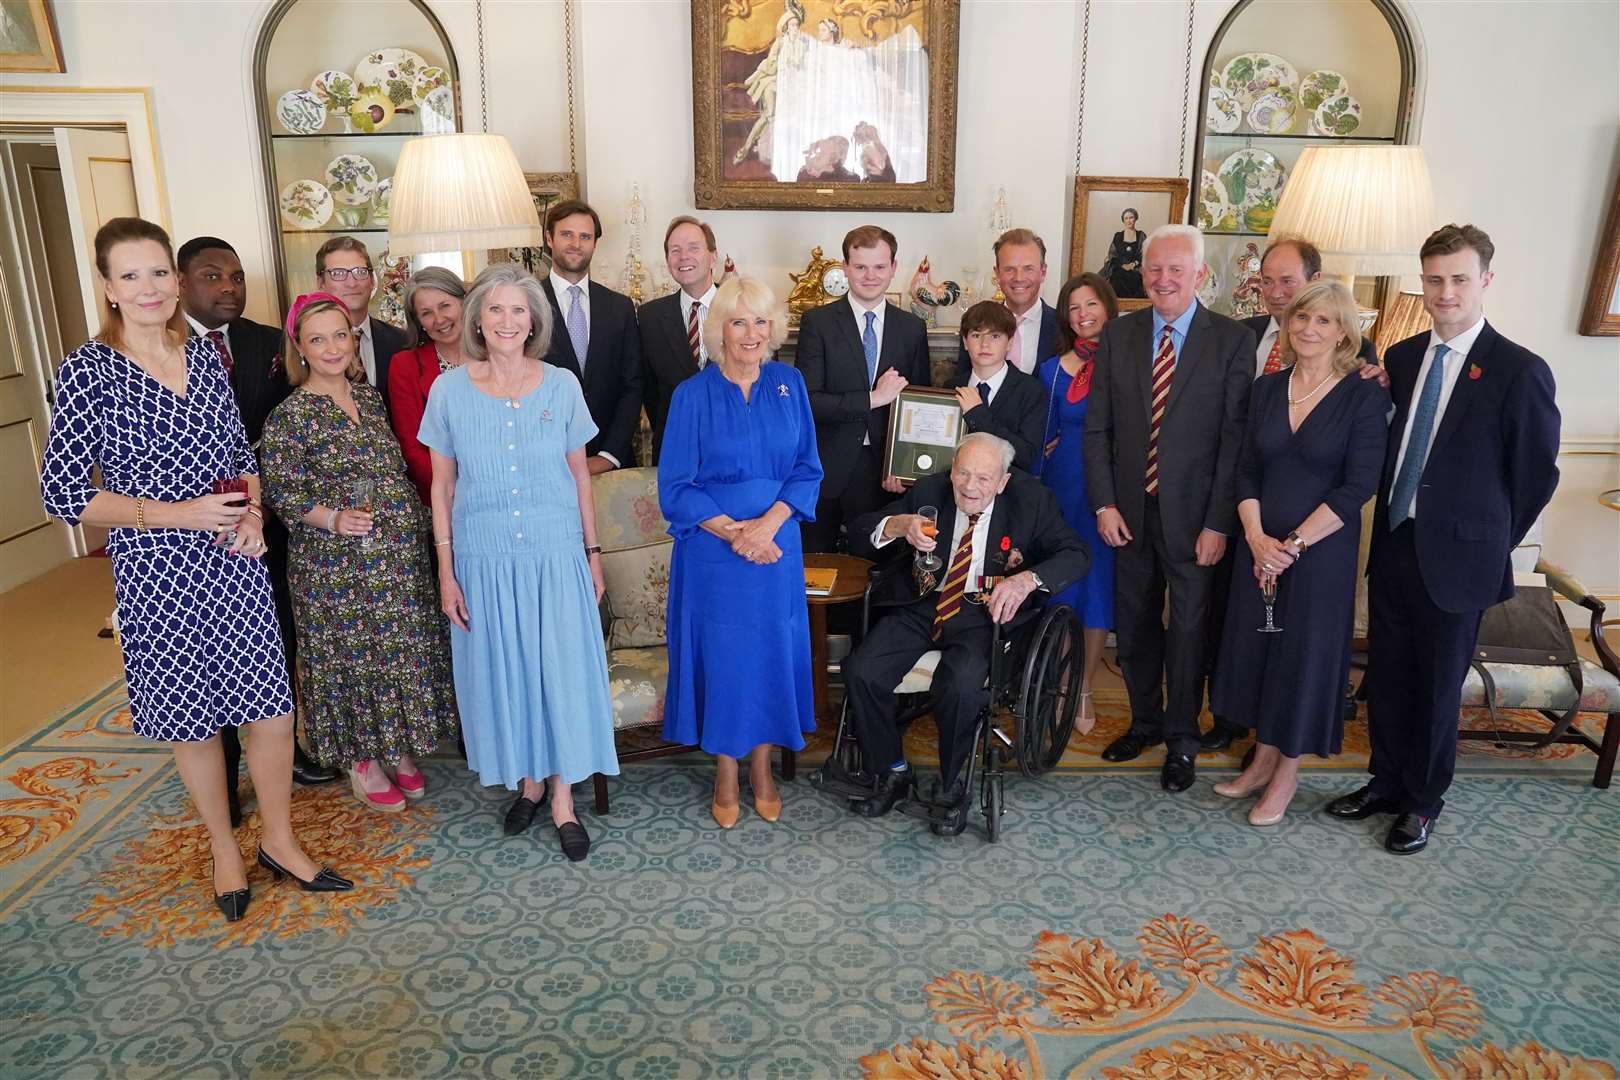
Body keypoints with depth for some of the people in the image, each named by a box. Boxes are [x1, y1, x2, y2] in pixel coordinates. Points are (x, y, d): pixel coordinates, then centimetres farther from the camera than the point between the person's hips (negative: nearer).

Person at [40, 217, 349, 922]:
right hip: (157, 572, -3)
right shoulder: (88, 369, -9)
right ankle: (224, 851, 33)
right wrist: (177, 514, -18)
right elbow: (63, 492, -9)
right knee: (193, 720, 11)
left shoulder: (205, 354, 4)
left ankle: (279, 842, 27)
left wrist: (253, 511, -5)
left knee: (273, 707, 6)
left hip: (236, 563, 3)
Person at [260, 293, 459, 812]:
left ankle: (400, 749, 29)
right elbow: (280, 490, -10)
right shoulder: (290, 416, -10)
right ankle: (361, 761, 24)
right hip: (336, 563, -5)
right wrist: (332, 518, -23)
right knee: (351, 655, 6)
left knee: (405, 648, 12)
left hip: (400, 555, 6)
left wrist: (418, 517, 9)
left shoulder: (370, 397, 7)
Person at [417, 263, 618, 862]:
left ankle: (562, 798, 18)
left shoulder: (561, 386, -2)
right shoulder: (449, 391, -2)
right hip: (483, 560, 1)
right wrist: (446, 571, 0)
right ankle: (527, 780, 31)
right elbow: (442, 485, 2)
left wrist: (592, 554, 6)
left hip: (556, 557, 0)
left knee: (562, 672, 4)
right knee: (500, 674, 11)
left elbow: (580, 475, 5)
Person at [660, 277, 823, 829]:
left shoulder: (789, 385, 2)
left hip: (777, 546, 2)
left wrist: (767, 524, -15)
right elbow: (675, 487, -7)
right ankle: (726, 773, 24)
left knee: (771, 652, 9)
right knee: (721, 654, 6)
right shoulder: (693, 394, -5)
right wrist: (734, 532, -17)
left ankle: (762, 769, 28)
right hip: (712, 550, -2)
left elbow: (808, 469, 1)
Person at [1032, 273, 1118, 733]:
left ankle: (1084, 689, 17)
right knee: (1062, 586, 4)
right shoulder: (1055, 369, 4)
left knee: (1100, 586, 3)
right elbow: (1043, 438, 8)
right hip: (1063, 488, 1)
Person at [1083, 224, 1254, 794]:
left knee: (1189, 625, 9)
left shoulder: (1233, 341, -6)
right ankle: (1145, 721, 36)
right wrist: (1104, 503, -4)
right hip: (1131, 511, 3)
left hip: (1193, 515, -3)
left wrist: (1218, 523, -12)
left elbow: (1235, 439, -8)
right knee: (1133, 623, 15)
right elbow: (1097, 427, 3)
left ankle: (1181, 738, 27)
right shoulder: (1118, 334, 3)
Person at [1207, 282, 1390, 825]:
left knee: (1305, 653, 6)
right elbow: (1246, 471, 4)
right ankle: (1264, 757, 30)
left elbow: (1357, 487, -13)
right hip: (1260, 546, 4)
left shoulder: (1365, 396, -9)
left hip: (1322, 550, -4)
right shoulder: (1267, 388, 5)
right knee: (1255, 646, 11)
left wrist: (1293, 544, -15)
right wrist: (1257, 538, -10)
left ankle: (1287, 772, 24)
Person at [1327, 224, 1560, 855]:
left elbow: (1537, 474, -5)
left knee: (1437, 687, 9)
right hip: (1393, 544, 5)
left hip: (1455, 557, -5)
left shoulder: (1520, 371, -12)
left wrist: (1489, 541, 1)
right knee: (1387, 677, 15)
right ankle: (1387, 781, 34)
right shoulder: (1402, 357, 5)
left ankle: (1423, 802, 28)